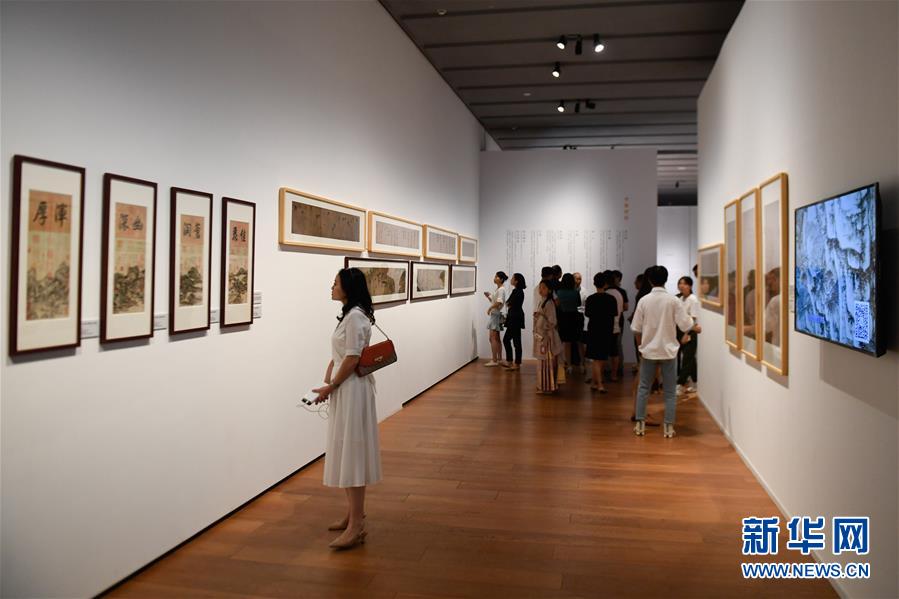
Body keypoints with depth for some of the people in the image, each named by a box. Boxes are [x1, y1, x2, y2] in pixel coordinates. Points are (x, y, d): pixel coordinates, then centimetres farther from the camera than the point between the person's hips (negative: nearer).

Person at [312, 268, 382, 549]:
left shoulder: (355, 316, -17)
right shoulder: (350, 314, 15)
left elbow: (352, 359, -19)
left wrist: (330, 387, -11)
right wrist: (328, 381, 6)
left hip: (352, 390, -10)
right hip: (343, 389, 10)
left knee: (352, 452, -7)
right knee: (346, 452, 16)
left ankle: (356, 526, -2)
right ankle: (354, 513, 28)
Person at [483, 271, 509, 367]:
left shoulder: (501, 289, -14)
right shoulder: (497, 289, 14)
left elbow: (499, 302, -27)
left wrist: (490, 308, -17)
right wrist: (488, 296, 6)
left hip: (496, 315, -10)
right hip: (494, 314, 10)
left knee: (493, 338, -9)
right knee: (496, 338, 13)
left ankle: (494, 360, -7)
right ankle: (499, 359, 18)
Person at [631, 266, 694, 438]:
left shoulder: (644, 300, -6)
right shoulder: (673, 300, -9)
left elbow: (636, 328, -2)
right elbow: (685, 325, -8)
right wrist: (691, 319, 14)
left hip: (649, 350, 1)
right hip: (668, 350, -1)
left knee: (643, 388, 12)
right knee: (670, 391, 8)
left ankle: (640, 424, 12)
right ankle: (668, 427, 9)